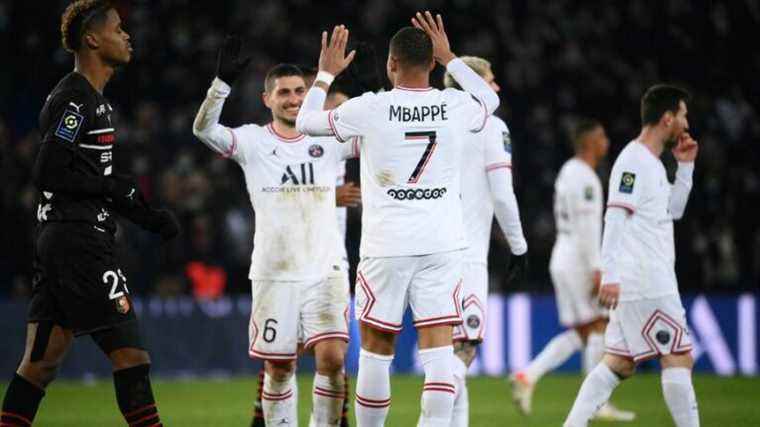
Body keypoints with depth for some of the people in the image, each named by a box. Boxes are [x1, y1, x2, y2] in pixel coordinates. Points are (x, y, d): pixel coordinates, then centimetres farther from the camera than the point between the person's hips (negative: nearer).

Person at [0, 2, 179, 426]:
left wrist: (150, 216, 16)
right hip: (81, 242, -10)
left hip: (58, 241, 10)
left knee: (41, 361, 7)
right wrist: (116, 187, -13)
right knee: (130, 354, -7)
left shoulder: (94, 100, 20)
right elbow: (49, 172, -19)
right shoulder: (74, 100, -12)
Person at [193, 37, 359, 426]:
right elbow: (203, 129, -15)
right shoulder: (253, 141, 0)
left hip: (325, 272, 1)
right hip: (274, 274, 0)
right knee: (278, 370, 4)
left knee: (332, 359, -13)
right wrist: (222, 81, -29)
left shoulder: (329, 140, 4)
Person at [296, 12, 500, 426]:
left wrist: (326, 73, 21)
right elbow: (490, 99, 26)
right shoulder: (455, 107, 1)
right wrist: (449, 57, 30)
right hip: (442, 245, 2)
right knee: (438, 350, -2)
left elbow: (305, 121, 8)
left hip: (386, 247, -2)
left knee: (376, 351, 8)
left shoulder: (369, 109, -7)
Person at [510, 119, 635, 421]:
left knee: (579, 334, 9)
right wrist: (596, 269, -22)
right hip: (578, 263, -10)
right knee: (597, 328, -4)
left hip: (563, 261, 10)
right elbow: (586, 227, -20)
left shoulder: (568, 172, 17)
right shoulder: (584, 178, -14)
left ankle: (527, 377, 0)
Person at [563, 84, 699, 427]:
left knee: (619, 363, 8)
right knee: (679, 359, -7)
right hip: (646, 283, -10)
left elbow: (673, 211, 29)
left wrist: (686, 167, 19)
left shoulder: (653, 163, 18)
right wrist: (610, 275, -24)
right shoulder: (633, 161, -12)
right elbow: (614, 218, -19)